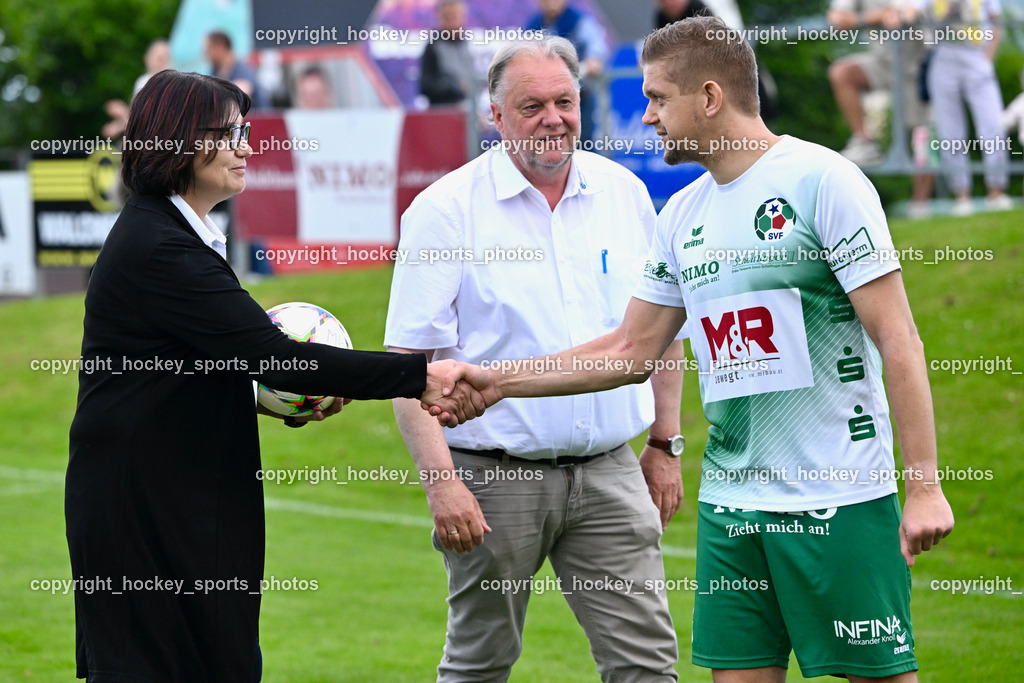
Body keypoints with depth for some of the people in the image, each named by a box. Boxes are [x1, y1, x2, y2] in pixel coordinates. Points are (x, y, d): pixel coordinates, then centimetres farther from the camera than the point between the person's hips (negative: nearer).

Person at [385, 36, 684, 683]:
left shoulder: (626, 193, 6)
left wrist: (665, 445, 14)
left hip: (609, 472, 3)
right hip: (495, 478, -3)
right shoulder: (445, 210, -7)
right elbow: (409, 357, -10)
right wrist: (440, 480, -17)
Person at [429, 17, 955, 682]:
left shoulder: (823, 180, -8)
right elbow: (632, 349, 21)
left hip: (840, 500, -6)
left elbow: (899, 340, -11)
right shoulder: (682, 214, 13)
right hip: (730, 503, 6)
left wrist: (925, 485, -16)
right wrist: (500, 380, 16)